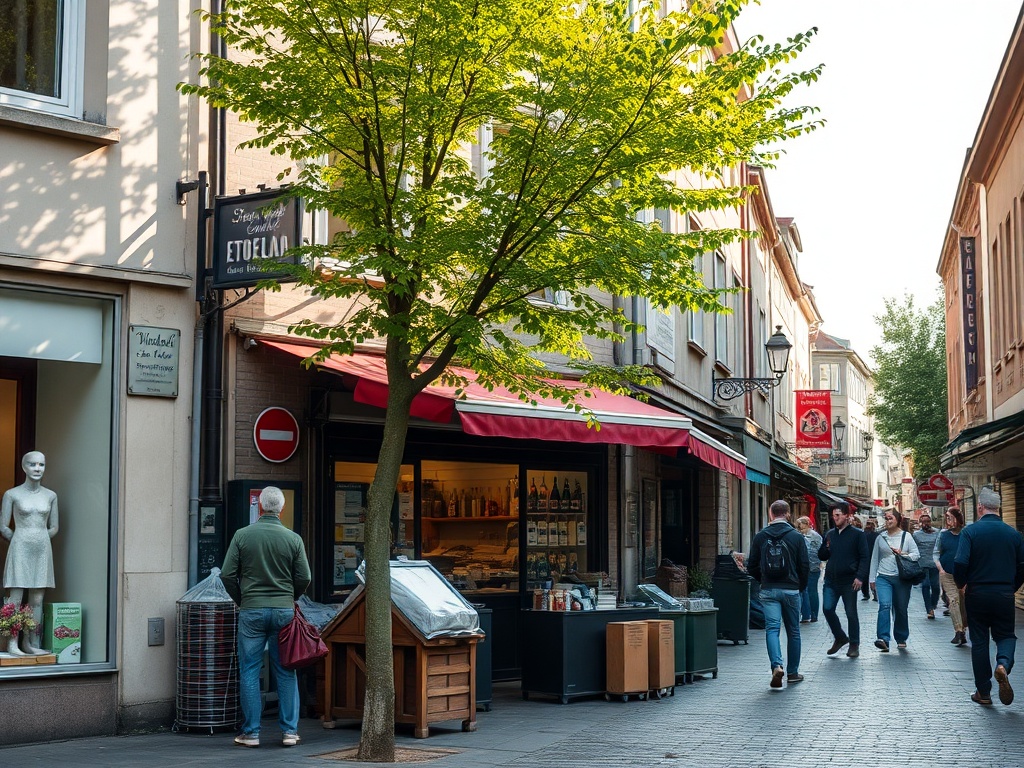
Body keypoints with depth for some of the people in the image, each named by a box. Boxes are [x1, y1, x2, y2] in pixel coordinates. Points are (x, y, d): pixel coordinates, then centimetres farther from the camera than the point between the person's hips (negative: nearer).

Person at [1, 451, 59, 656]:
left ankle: (30, 643, 9)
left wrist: (39, 539, 7)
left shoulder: (50, 496, 8)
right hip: (20, 549, -3)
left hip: (42, 550, 3)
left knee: (37, 600, 3)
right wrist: (22, 540, 6)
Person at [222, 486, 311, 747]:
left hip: (252, 611, -1)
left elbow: (227, 575, -3)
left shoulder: (242, 536, -3)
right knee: (286, 672, 7)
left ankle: (251, 732, 7)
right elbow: (304, 578, 1)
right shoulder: (293, 539, 0)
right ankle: (289, 731, 8)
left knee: (249, 673, 5)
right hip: (284, 611, 1)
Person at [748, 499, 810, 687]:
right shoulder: (796, 536, -3)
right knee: (793, 631, 11)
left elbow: (752, 566, 3)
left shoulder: (760, 536, 1)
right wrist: (801, 586, 14)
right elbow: (804, 566, -2)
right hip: (791, 589, 0)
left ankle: (777, 665, -25)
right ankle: (792, 672, 18)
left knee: (772, 628, -3)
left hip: (768, 590, 0)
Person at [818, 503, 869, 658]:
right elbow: (821, 556, 18)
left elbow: (864, 557, -6)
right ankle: (840, 638, 16)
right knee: (827, 609, -4)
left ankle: (854, 645, 13)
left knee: (851, 613, 2)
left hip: (849, 581, -4)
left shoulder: (857, 534, -2)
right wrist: (826, 548, -4)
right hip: (831, 581, 4)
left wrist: (860, 577, -16)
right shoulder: (830, 534, 13)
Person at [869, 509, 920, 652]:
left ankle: (901, 639, 24)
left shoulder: (906, 537, 4)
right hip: (884, 577, 0)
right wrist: (872, 578, 11)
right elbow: (874, 558, 13)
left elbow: (917, 555, 3)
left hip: (902, 578, 0)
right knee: (884, 605, -18)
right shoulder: (880, 538, 8)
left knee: (901, 609, 8)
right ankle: (883, 639, -26)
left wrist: (902, 554, -14)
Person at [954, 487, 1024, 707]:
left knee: (979, 641, 9)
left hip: (977, 595, -1)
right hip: (1005, 596, 2)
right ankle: (1003, 664, -16)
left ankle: (983, 692, 13)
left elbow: (960, 563, -18)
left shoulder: (971, 531, -9)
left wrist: (961, 584, 2)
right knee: (1006, 635, 16)